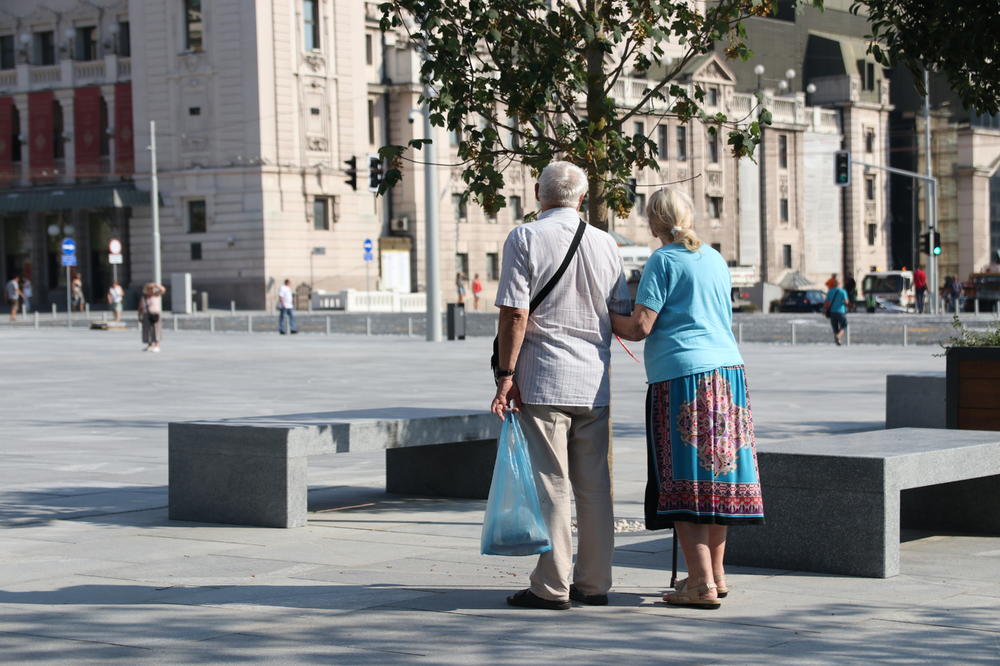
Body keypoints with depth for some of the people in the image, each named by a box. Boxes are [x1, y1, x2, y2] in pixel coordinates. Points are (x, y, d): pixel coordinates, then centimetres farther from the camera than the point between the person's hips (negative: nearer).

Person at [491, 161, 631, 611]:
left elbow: (515, 314, -11)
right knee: (594, 485, 10)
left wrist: (506, 375, -8)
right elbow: (623, 316, 11)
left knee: (550, 484, -2)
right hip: (595, 384, 4)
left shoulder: (524, 239, -5)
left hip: (543, 382, -4)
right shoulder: (605, 243, 8)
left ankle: (552, 587, -1)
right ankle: (594, 583, 15)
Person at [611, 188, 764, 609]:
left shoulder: (664, 261, -5)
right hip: (728, 369, 7)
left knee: (684, 483, -3)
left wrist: (608, 319, 8)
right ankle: (716, 574, 22)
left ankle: (702, 584, -5)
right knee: (716, 477, 14)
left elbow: (640, 327, -11)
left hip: (682, 375, -7)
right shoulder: (716, 259, 16)